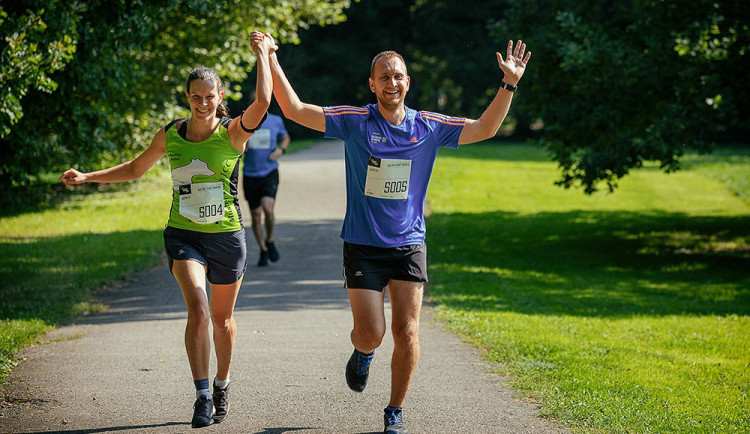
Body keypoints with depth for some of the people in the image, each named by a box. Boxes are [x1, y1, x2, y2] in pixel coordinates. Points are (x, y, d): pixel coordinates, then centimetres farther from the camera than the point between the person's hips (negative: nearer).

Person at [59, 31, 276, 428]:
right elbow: (134, 169, 17)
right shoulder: (170, 136, 1)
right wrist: (86, 177, 11)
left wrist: (263, 53, -17)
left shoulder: (233, 132, -8)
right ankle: (202, 396, -15)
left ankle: (222, 384, 38)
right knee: (198, 310, -21)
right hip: (183, 235, 1)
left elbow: (263, 101, -27)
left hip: (226, 236, 0)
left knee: (222, 318, 13)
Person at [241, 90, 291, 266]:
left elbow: (286, 138, 19)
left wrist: (281, 149, -2)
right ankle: (263, 251, 23)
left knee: (267, 208, -22)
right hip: (250, 175, 2)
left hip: (270, 173, -2)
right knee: (256, 216, 5)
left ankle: (270, 241, 2)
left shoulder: (276, 121, 2)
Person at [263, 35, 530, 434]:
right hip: (363, 246, -1)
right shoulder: (353, 122, -3)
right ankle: (362, 354, 32)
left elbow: (484, 129, 8)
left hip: (409, 246, 1)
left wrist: (509, 85, -3)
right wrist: (271, 62, -13)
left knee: (406, 333, -3)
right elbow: (294, 110, -4)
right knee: (370, 334, -6)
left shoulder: (428, 127, 2)